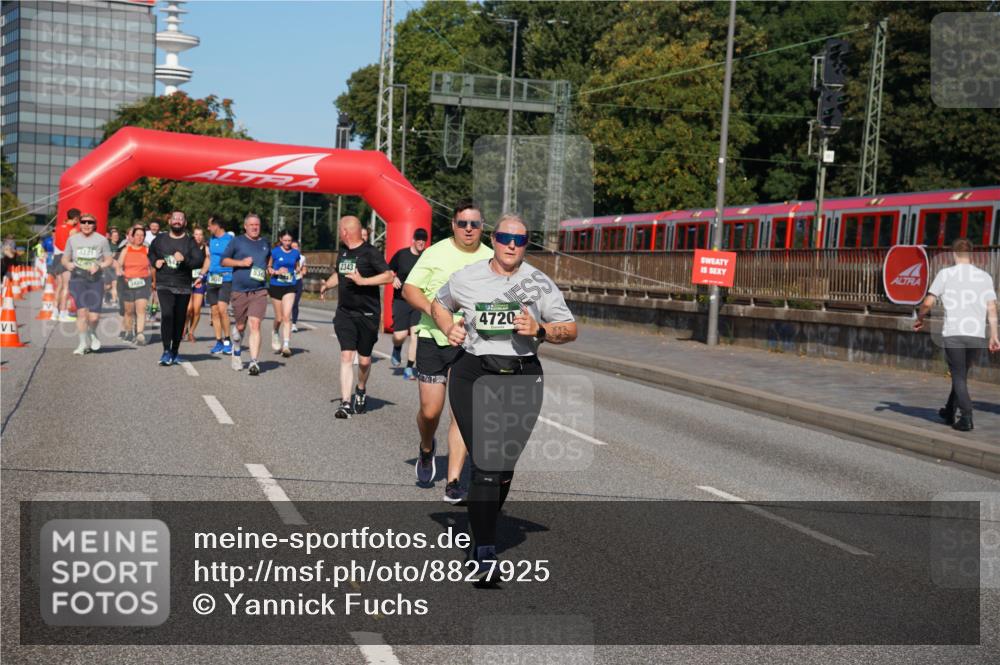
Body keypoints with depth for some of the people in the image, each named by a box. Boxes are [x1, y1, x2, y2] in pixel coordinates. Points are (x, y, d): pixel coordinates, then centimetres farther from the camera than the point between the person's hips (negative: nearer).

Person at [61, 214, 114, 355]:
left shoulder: (101, 240, 5)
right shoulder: (72, 239, 9)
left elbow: (109, 260, 9)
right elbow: (64, 259, 15)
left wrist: (99, 266, -10)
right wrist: (68, 264, -8)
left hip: (95, 280, 0)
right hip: (77, 278, 0)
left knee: (94, 317, -6)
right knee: (81, 311, -15)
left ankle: (92, 334, 29)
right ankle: (83, 343, -1)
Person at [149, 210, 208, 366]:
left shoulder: (190, 242, 3)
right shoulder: (160, 239, 9)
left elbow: (200, 261, -8)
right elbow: (151, 252, 26)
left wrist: (185, 259, -25)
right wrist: (155, 261, 4)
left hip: (183, 287, 1)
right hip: (164, 285, -1)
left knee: (179, 319, 7)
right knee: (167, 315, -18)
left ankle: (175, 351, 22)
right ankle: (166, 352, -17)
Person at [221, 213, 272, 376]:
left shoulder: (265, 244, 14)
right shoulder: (237, 242, 4)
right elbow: (223, 260, 3)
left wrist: (268, 270, 12)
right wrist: (241, 262, -11)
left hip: (259, 292, 1)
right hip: (239, 291, -1)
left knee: (255, 325, -14)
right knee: (240, 327, 9)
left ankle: (254, 362, -16)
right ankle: (236, 350, 40)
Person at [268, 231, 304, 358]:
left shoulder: (295, 253, 6)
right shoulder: (274, 252, -2)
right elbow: (268, 268, 2)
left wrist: (299, 273, 0)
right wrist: (277, 272, -16)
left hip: (290, 287, 1)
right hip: (276, 286, -1)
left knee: (287, 316, -12)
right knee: (279, 318, 6)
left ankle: (286, 345, -14)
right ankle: (275, 332, 39)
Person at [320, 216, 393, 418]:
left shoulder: (370, 253, -11)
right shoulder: (343, 251, 11)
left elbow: (388, 276, -21)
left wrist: (362, 281, -26)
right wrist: (326, 285, 21)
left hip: (367, 314, -4)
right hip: (344, 312, 5)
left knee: (364, 360, 7)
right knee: (346, 356, -8)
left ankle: (361, 390, 35)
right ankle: (345, 402, -10)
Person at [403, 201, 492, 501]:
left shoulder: (491, 259, 6)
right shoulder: (436, 253, 0)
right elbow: (409, 288, 0)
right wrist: (432, 309, -17)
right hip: (433, 339, -1)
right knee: (430, 411, 2)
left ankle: (453, 482, -1)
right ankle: (426, 449, 37)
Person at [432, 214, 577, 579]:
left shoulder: (540, 283, 3)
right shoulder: (466, 278, 5)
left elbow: (570, 330, 6)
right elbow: (438, 304, 24)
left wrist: (539, 330, -13)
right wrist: (450, 329, 4)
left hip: (523, 379, 2)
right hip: (474, 374, -2)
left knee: (505, 467, 10)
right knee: (486, 464, -13)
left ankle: (483, 531, 32)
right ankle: (484, 553, -10)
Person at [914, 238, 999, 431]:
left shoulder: (945, 274, 2)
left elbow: (928, 303, -3)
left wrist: (919, 319, 14)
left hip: (953, 333, -3)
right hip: (977, 335, 3)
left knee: (959, 377, 3)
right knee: (962, 374, 19)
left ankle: (966, 417, -9)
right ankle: (950, 412, 31)